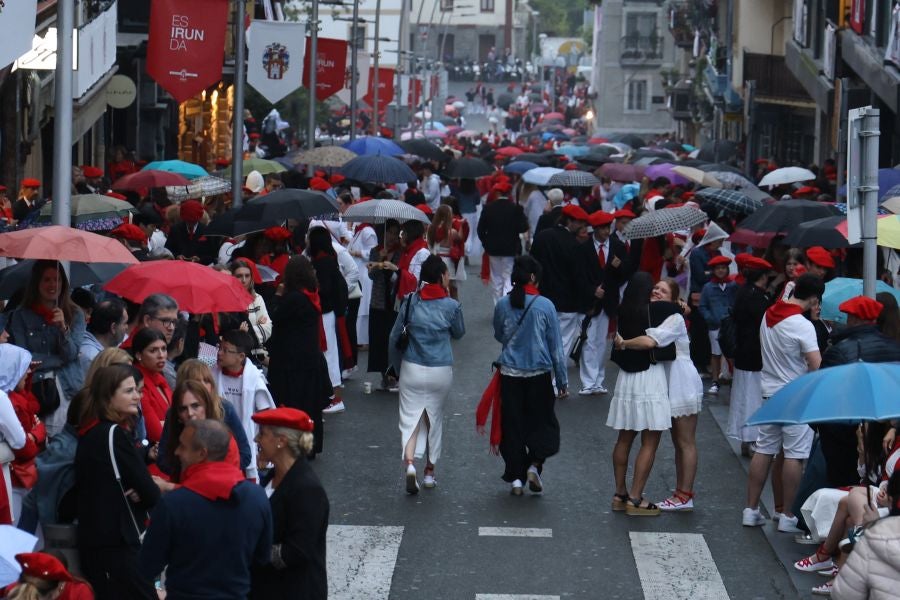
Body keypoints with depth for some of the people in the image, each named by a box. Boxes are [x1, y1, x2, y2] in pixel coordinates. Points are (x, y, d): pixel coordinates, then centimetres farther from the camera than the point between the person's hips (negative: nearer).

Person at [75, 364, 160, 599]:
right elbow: (150, 493, -15)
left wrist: (137, 491, -5)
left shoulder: (90, 433, 12)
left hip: (95, 541, 9)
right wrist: (143, 493, 6)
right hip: (117, 545, -9)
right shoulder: (114, 434, -14)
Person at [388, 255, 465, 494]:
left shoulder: (410, 302, -3)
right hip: (440, 372, 0)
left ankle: (410, 463, -23)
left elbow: (394, 338, 2)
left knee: (410, 418, 2)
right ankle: (429, 471, 25)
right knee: (435, 418, 16)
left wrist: (398, 367, 16)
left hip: (412, 369, 0)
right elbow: (459, 333, 11)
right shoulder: (451, 306, -8)